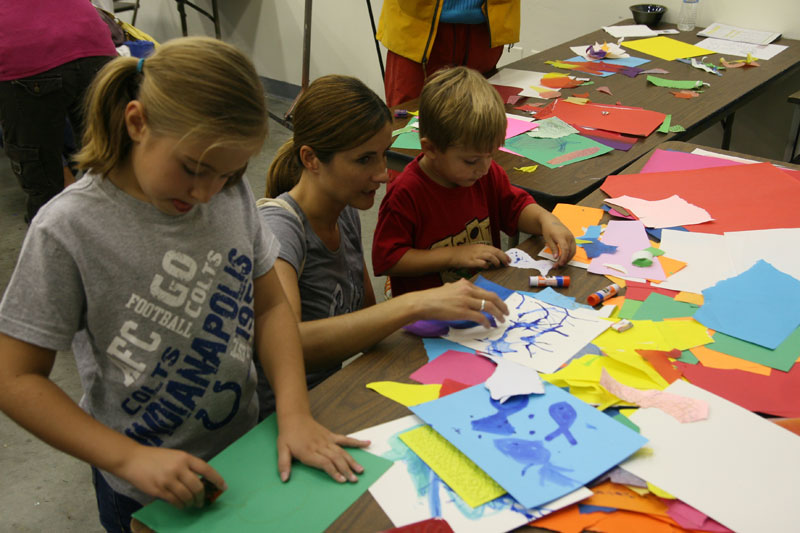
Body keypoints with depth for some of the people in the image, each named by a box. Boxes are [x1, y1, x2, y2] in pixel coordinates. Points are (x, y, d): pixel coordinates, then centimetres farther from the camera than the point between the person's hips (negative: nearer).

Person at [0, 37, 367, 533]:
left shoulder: (232, 193, -10)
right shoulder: (69, 230, -22)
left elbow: (270, 307, -3)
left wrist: (294, 413, -16)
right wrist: (130, 458, -25)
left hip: (245, 450, 5)